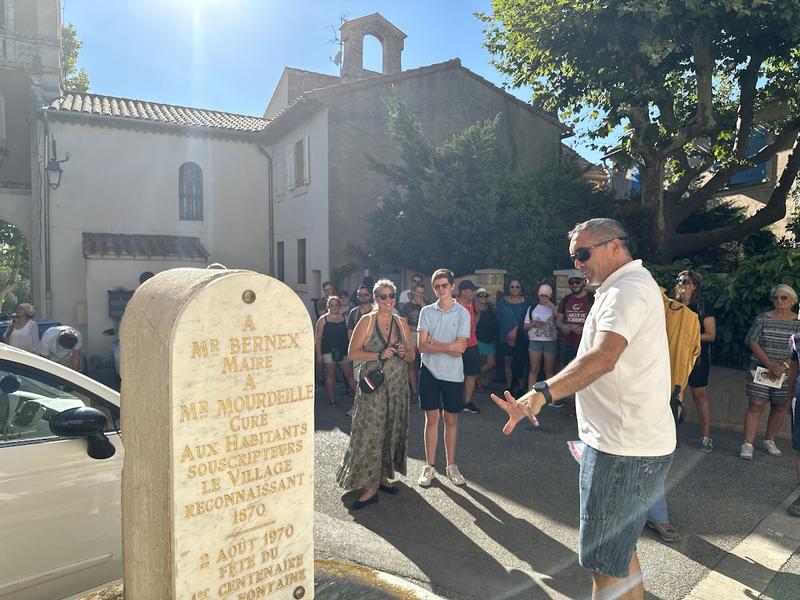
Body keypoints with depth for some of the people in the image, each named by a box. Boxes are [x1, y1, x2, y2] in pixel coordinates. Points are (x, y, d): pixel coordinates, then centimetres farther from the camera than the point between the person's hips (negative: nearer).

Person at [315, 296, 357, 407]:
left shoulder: (344, 317, 6)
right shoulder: (323, 319, 1)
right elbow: (318, 338, -2)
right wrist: (319, 355, -7)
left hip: (343, 351, 1)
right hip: (328, 351, -1)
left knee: (350, 374, 1)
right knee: (330, 374, 5)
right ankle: (331, 397, 16)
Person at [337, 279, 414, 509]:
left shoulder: (402, 323, 9)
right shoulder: (367, 321, -3)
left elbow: (412, 355, 15)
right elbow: (353, 352, -7)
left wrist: (403, 353, -8)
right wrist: (379, 355, -17)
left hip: (397, 385, 5)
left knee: (392, 431, 11)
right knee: (370, 433, -5)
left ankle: (383, 476, 26)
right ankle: (370, 488, 2)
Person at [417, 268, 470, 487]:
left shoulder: (463, 313, -5)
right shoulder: (426, 311, 1)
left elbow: (459, 349, -13)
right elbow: (422, 346, -7)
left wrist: (432, 342, -11)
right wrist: (448, 347, -15)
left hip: (453, 374, -1)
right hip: (430, 371, 1)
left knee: (451, 420, 10)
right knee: (432, 418, 6)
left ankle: (451, 466, 23)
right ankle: (429, 467, 17)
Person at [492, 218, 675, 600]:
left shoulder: (628, 289, -18)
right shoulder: (634, 286, 17)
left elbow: (604, 357, -36)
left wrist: (541, 394, -46)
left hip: (623, 449, -11)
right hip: (636, 442, 11)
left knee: (606, 563, 0)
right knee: (620, 549, 23)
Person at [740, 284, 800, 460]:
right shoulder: (763, 318, 1)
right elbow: (753, 343, -4)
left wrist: (784, 365, -18)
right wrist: (770, 364, -14)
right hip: (760, 369, -1)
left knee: (780, 407, 9)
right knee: (756, 405, -6)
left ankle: (769, 441, 26)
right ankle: (747, 444, -4)